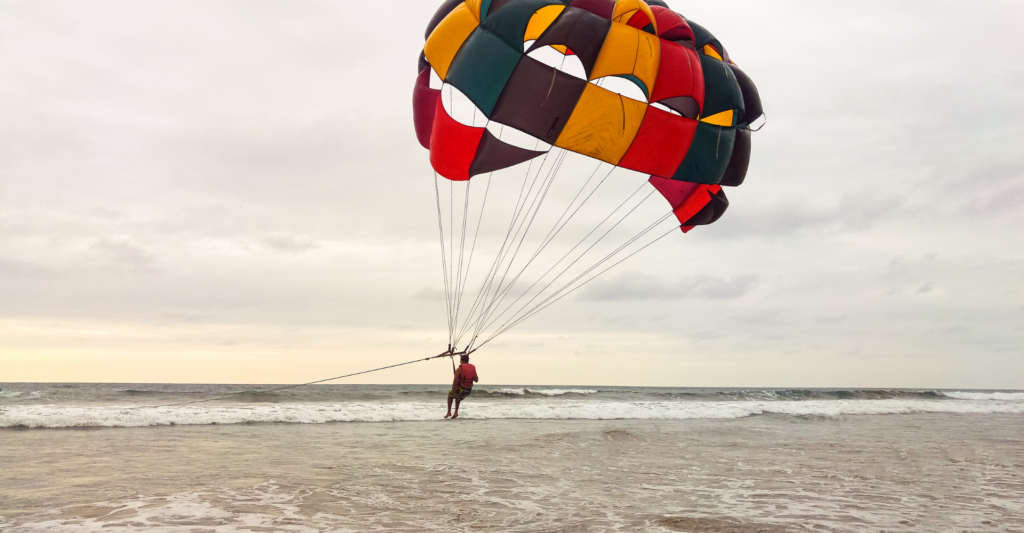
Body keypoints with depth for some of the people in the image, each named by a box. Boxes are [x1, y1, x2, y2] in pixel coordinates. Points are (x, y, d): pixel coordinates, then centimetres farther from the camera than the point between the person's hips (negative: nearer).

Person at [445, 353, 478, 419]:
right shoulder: (473, 368, 2)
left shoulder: (460, 369, -13)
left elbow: (455, 381, -22)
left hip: (460, 390, -5)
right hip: (468, 391, 5)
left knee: (450, 394, 28)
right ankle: (456, 412, 24)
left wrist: (453, 392, -18)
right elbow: (476, 380, 8)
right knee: (458, 398, 37)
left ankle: (449, 412, 23)